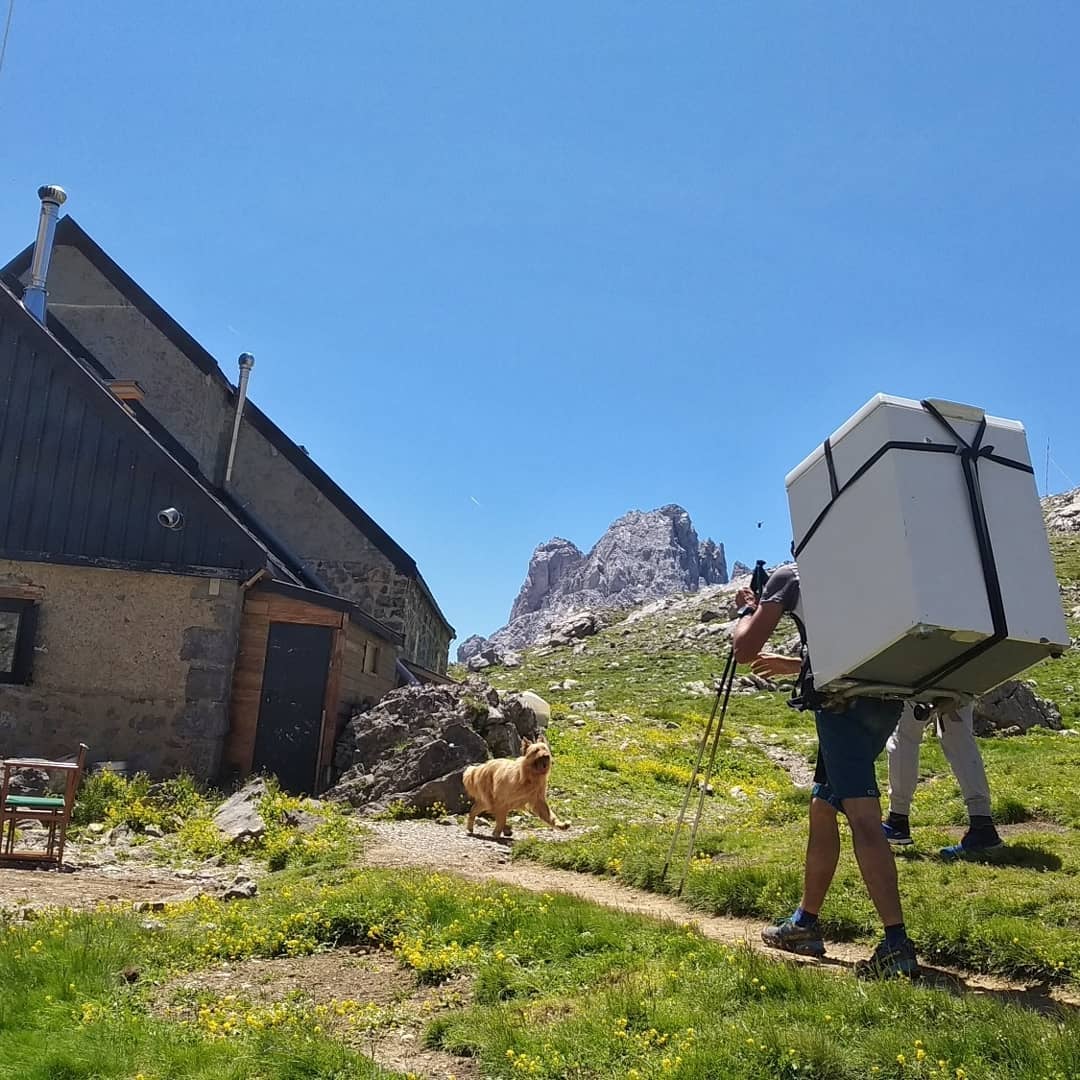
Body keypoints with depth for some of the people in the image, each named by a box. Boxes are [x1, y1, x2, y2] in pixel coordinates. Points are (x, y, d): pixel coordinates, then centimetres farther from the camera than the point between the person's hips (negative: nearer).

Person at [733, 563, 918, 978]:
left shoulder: (788, 575, 7)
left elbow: (744, 649, 2)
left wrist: (747, 609, 21)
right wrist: (795, 666, 48)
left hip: (844, 700, -8)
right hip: (884, 699, 8)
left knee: (863, 819, -13)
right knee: (822, 807, 18)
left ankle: (897, 945, -19)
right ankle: (805, 925, 28)